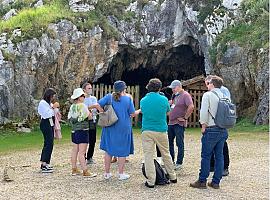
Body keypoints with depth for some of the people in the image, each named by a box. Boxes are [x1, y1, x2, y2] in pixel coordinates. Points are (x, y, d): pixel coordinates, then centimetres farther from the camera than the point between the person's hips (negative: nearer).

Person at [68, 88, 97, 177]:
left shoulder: (72, 106, 8)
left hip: (74, 130, 8)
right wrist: (89, 112, 10)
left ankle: (74, 169, 20)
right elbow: (89, 117, -9)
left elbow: (69, 118, 10)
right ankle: (85, 171, -7)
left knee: (75, 150, 13)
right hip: (82, 130, -8)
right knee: (82, 152, -9)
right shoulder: (82, 106, -14)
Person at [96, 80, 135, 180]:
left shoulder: (109, 97, -2)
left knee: (108, 150, 12)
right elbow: (132, 113, -4)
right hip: (123, 128, -2)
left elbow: (98, 104, -11)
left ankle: (107, 173, 18)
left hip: (110, 127, 2)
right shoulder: (128, 99, -7)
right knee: (122, 151, 8)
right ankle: (121, 174, 13)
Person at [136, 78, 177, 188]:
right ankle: (172, 177, 26)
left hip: (146, 131, 0)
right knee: (166, 154, 15)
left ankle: (151, 181, 2)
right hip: (161, 131, 0)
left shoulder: (143, 100, -1)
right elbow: (168, 112, 11)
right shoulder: (164, 99, -4)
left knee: (148, 156, 2)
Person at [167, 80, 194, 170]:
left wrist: (185, 118, -19)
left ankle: (179, 163, 8)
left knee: (180, 143, 0)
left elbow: (191, 107, -24)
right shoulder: (174, 95, 14)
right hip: (171, 122, 9)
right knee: (169, 142, 13)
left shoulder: (185, 95, -11)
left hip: (179, 123, -9)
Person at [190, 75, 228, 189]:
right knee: (219, 156, 9)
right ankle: (216, 182, 15)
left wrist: (203, 126, -4)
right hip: (223, 130, 6)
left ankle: (202, 181, 7)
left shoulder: (208, 95, -7)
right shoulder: (224, 96, 10)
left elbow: (203, 112, -14)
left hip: (211, 130, -6)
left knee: (206, 156, 2)